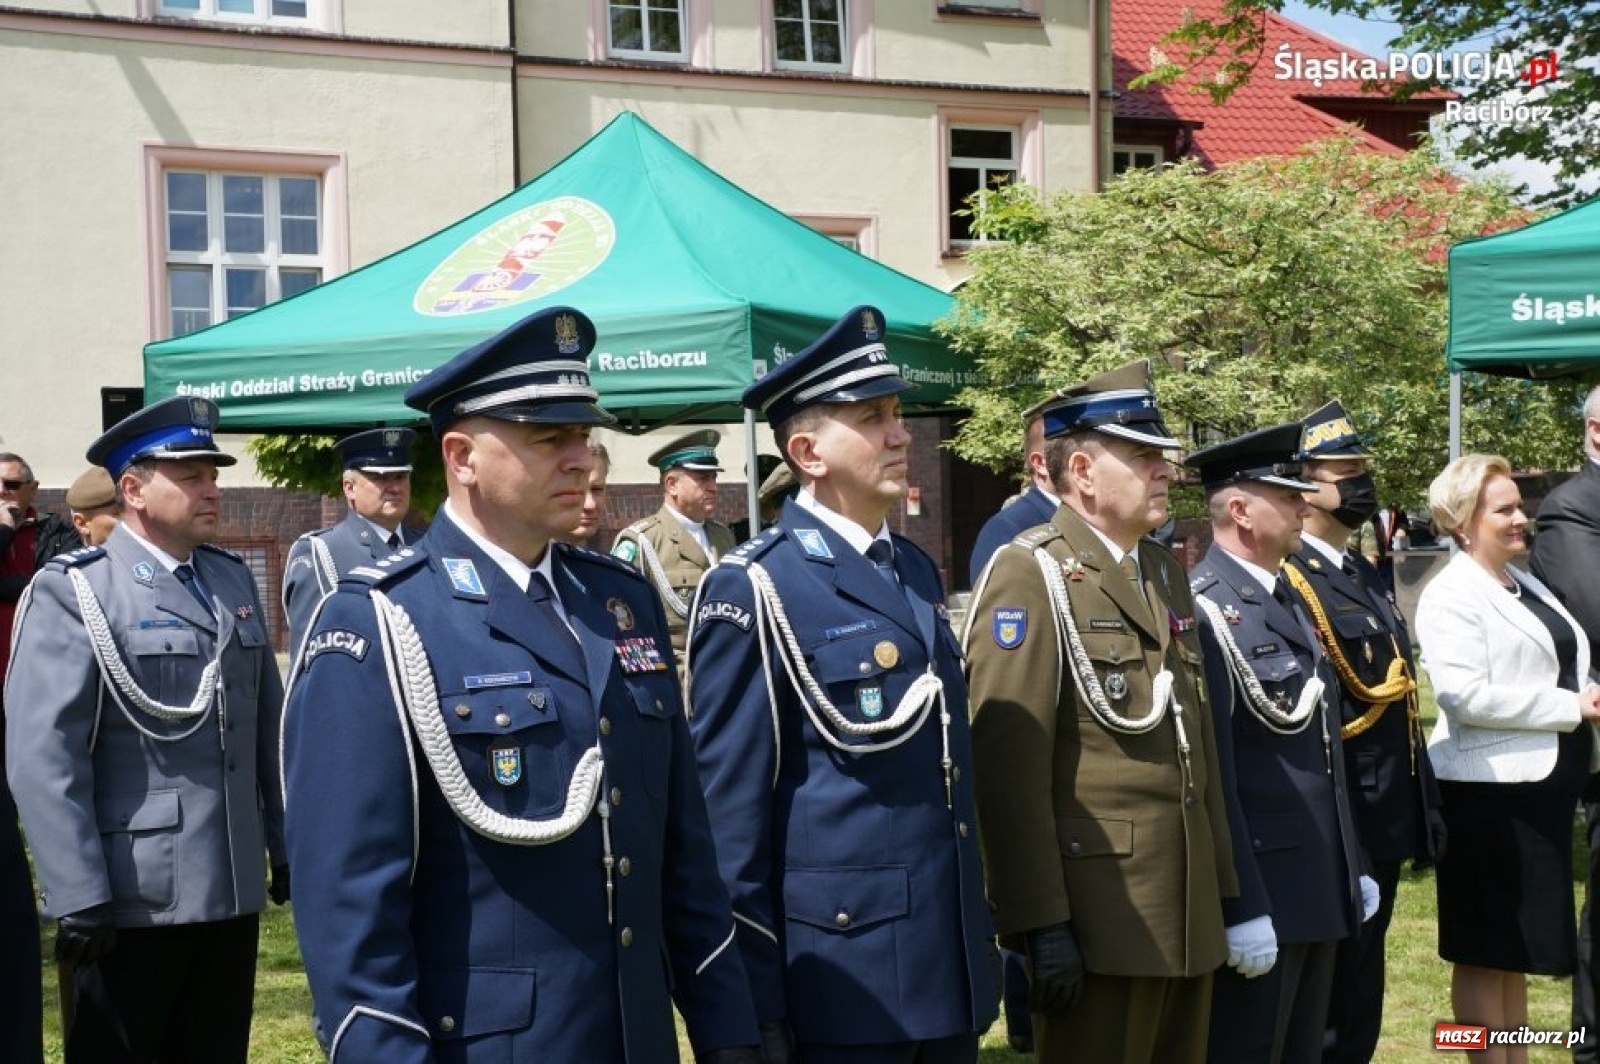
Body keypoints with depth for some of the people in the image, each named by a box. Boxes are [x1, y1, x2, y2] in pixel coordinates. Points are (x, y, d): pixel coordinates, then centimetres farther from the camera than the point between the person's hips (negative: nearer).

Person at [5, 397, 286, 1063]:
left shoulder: (234, 580, 12)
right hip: (129, 901, -6)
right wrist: (79, 900, -18)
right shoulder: (74, 592, -8)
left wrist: (286, 848, 12)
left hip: (234, 893, 6)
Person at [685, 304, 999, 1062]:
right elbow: (728, 806, -13)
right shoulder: (754, 590, -13)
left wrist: (980, 936, 19)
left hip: (953, 966, 7)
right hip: (844, 972, -7)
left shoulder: (918, 572, 11)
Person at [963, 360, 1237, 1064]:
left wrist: (1221, 886, 15)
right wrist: (1040, 923, -21)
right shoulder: (1030, 574, -11)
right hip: (1096, 910, -8)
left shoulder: (1166, 570, 16)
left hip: (1189, 912, 8)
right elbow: (1009, 764, -17)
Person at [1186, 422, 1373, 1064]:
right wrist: (1240, 909, -21)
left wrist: (1352, 868, 19)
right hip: (1257, 895, -9)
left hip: (1320, 891, 9)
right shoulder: (1203, 611, -16)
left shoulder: (1286, 600, 14)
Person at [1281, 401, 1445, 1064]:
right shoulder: (1288, 581, -17)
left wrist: (1424, 806, 15)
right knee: (1332, 999, 2)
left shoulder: (1365, 574, 13)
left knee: (1363, 984, 17)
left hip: (1386, 818, 9)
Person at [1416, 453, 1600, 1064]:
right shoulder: (1450, 596, -12)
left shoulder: (1526, 584, 15)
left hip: (1545, 784, 9)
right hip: (1490, 790, -9)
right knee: (1487, 949, 2)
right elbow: (1462, 694, -23)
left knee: (1521, 943, 16)